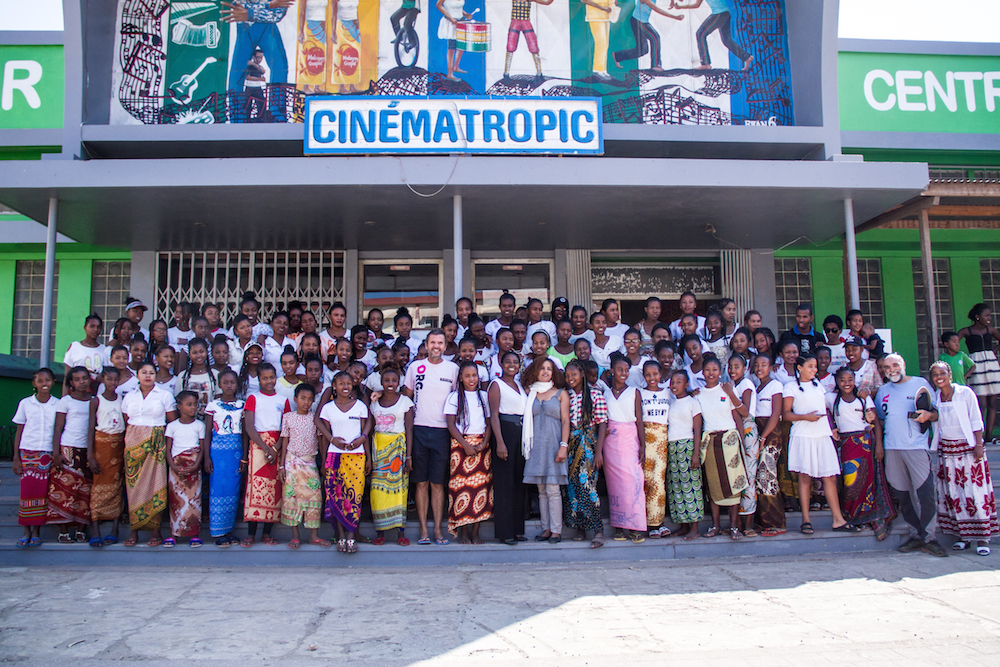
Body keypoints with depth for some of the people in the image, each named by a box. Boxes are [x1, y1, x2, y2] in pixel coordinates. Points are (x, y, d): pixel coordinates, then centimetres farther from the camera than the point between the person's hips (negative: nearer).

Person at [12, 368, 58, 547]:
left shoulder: (58, 405, 4)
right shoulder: (25, 403, 4)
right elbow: (19, 431, 7)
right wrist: (16, 457, 3)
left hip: (49, 455, 0)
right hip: (28, 453, 0)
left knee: (43, 492, 1)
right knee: (27, 491, -3)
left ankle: (37, 531, 11)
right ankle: (27, 531, 8)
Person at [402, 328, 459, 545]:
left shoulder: (453, 369, 6)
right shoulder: (415, 367, 7)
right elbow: (406, 396, 14)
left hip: (442, 431, 0)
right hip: (419, 430, 1)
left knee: (438, 484, 3)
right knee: (421, 483, 3)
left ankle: (438, 529, 10)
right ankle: (423, 529, 9)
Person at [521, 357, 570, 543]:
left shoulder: (561, 394, 5)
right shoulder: (530, 393, 12)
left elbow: (565, 421, 0)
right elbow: (526, 420, 12)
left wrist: (563, 446, -9)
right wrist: (526, 444, -1)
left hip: (553, 445, -3)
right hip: (536, 446, 3)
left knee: (553, 489, -6)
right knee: (541, 490, 6)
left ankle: (556, 530, -1)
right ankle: (546, 528, 12)